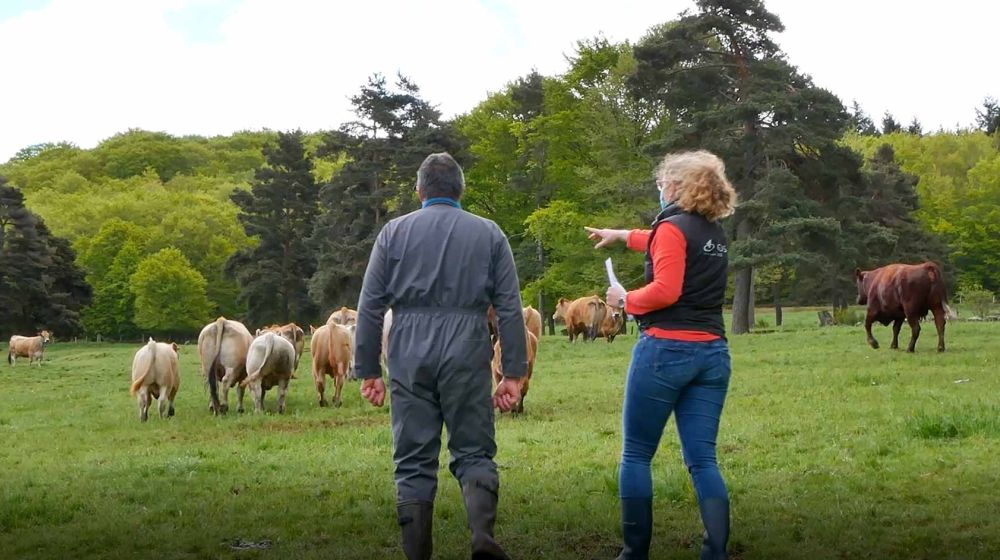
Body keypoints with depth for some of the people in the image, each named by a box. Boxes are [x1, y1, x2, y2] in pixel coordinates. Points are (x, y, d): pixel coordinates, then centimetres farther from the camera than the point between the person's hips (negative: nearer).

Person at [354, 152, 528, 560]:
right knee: (473, 453, 6)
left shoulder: (394, 232, 8)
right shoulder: (488, 233, 8)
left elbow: (370, 307, 5)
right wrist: (513, 373, 4)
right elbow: (510, 309, 3)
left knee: (413, 461, 6)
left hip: (409, 358, 0)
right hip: (467, 355, 0)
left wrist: (368, 370, 8)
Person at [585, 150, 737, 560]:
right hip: (712, 353, 7)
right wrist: (622, 236, 48)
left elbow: (665, 291, -19)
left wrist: (625, 299, -2)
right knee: (703, 460, 5)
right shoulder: (714, 232, 16)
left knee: (636, 455, 5)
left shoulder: (672, 227, -7)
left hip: (666, 349, -7)